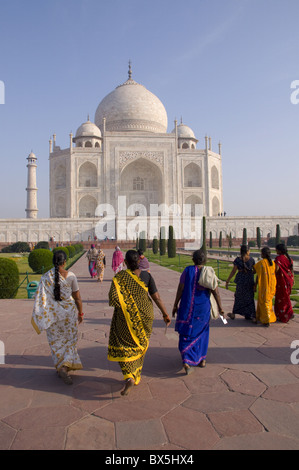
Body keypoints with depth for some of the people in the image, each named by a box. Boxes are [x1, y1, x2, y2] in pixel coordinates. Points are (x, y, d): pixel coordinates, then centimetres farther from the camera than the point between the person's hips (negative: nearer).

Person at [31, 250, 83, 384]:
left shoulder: (45, 277, -7)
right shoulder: (70, 276, -11)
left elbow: (41, 298, -8)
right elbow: (77, 298, -5)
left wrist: (40, 317, -1)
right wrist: (80, 313, 7)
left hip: (53, 313, 2)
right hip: (69, 312, -1)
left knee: (56, 342, 18)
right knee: (70, 340, 14)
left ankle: (60, 367, 22)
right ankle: (65, 366, -3)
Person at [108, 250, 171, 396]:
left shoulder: (120, 277, -13)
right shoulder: (146, 276, -7)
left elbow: (113, 297, -20)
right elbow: (156, 297, -7)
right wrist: (165, 313, 2)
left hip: (126, 316, -3)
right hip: (144, 315, 3)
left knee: (124, 347, 10)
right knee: (139, 346, 21)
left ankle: (129, 377, -8)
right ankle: (136, 376, 31)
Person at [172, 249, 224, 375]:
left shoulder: (188, 271, -7)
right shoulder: (210, 272, -4)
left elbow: (180, 289, -7)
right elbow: (215, 291, -5)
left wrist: (175, 305, 1)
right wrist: (220, 307, 5)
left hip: (187, 306, -2)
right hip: (203, 307, 2)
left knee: (187, 333, 7)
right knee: (201, 332, 21)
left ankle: (186, 360, -8)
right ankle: (201, 359, 29)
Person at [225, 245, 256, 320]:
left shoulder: (238, 259, -10)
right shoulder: (251, 259, -4)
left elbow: (233, 271, -10)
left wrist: (227, 281, -4)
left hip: (241, 279, -1)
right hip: (250, 280, 1)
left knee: (239, 296, 13)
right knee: (249, 297, 12)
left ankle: (233, 314, 21)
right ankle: (248, 315, 16)